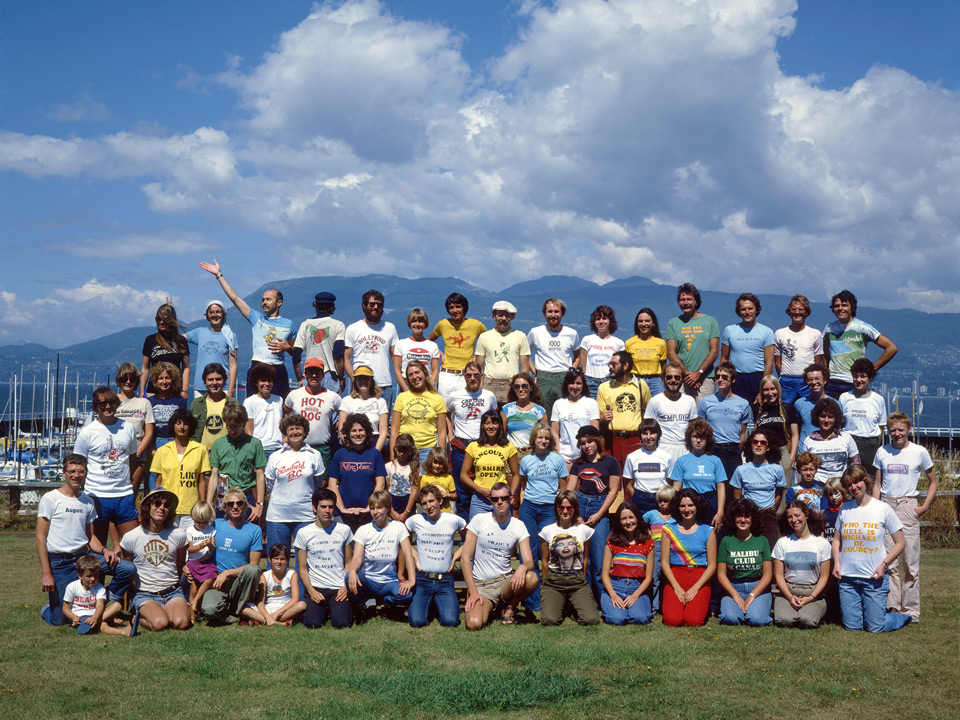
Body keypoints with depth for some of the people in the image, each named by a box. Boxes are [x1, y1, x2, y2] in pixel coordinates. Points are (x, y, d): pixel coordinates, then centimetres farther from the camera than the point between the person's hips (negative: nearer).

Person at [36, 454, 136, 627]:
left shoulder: (88, 502, 11)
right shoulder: (50, 499, -5)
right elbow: (40, 538, -7)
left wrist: (104, 551, -5)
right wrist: (46, 573, -13)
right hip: (59, 562, -5)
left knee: (128, 569, -15)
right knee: (58, 620, -8)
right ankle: (47, 610, 28)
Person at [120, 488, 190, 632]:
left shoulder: (178, 534, 2)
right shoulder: (130, 537, -3)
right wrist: (129, 597, 12)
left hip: (172, 592, 2)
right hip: (144, 594, -1)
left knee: (181, 622, -29)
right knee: (160, 623, -30)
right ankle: (139, 615, 0)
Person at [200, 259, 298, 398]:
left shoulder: (289, 324, 10)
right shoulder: (256, 318, 11)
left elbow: (296, 354, 17)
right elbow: (235, 298, 8)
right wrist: (219, 275, 7)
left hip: (278, 372, -1)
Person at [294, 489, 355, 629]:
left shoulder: (344, 530, 6)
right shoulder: (304, 533, 2)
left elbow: (348, 562, 11)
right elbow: (302, 569, 4)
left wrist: (346, 586, -5)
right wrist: (311, 591, -11)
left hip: (339, 588, 0)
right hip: (315, 587, 0)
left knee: (342, 622, -24)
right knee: (313, 623, -25)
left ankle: (336, 607, 11)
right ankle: (322, 608, 10)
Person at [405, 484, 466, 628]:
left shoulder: (454, 520, 0)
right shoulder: (415, 521, 1)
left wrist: (456, 555, 5)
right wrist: (413, 554, 7)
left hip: (445, 580, 0)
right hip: (422, 580, 0)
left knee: (450, 621, -22)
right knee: (417, 621, -20)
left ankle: (439, 604, 14)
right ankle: (427, 603, 15)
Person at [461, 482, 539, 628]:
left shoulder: (518, 526, 1)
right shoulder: (479, 520, -4)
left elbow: (529, 561, -6)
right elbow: (465, 557, -5)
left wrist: (523, 567, -33)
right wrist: (473, 592, -13)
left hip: (505, 581, 2)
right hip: (481, 585, -2)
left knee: (531, 578, -32)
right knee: (474, 623, -29)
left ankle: (510, 607, 0)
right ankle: (488, 607, 9)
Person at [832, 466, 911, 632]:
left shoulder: (883, 509, -4)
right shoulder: (845, 510, 6)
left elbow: (899, 543, 0)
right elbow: (837, 539, 17)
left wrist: (884, 564, -13)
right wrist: (837, 563, 1)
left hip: (874, 578, -3)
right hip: (847, 577, 4)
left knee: (875, 627, -2)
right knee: (851, 626, 5)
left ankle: (903, 616, 28)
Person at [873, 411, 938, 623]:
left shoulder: (920, 452, 3)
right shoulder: (882, 452, 9)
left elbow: (933, 482, 10)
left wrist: (924, 507, 0)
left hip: (908, 506, -2)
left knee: (911, 561, -1)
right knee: (888, 561, 2)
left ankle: (910, 610, 6)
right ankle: (892, 607, 9)